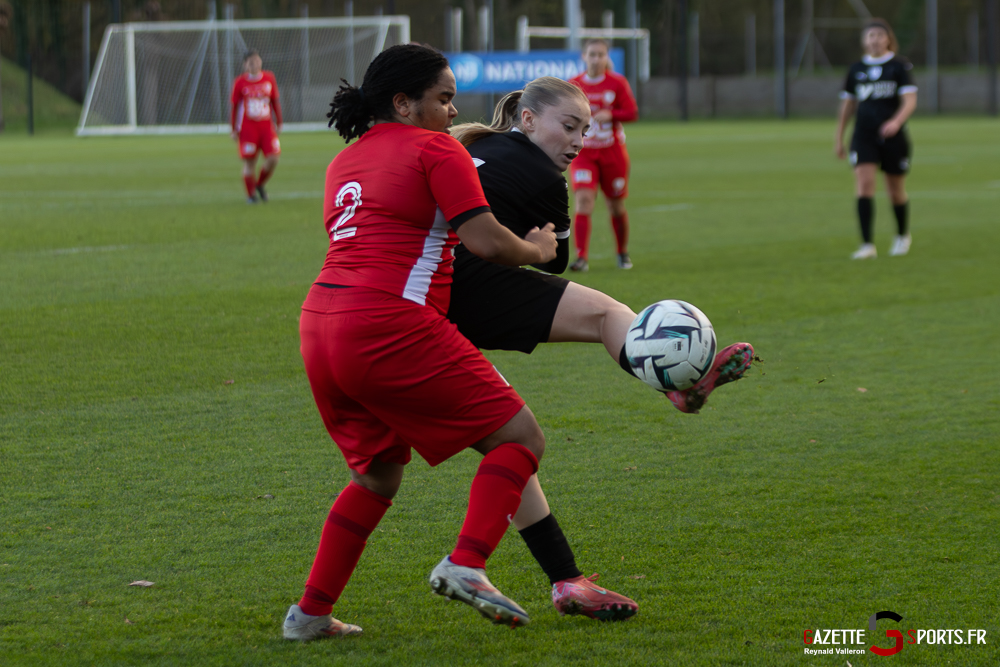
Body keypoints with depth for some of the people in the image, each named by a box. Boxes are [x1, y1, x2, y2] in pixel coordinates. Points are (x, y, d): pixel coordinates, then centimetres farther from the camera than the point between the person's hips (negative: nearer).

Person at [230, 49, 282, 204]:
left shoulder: (269, 78, 4)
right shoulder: (240, 82, -3)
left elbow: (275, 102, 14)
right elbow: (234, 106, 3)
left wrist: (279, 123, 13)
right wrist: (234, 130, 3)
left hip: (267, 126, 3)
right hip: (247, 127, -3)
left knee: (273, 159, -8)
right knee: (249, 162, -4)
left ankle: (260, 184, 19)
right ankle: (250, 195, 11)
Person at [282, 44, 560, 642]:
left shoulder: (345, 163, 24)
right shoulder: (435, 150, 0)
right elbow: (487, 242, -8)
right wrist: (536, 249, 11)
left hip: (320, 329, 8)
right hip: (390, 329, -8)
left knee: (379, 476, 26)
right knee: (520, 438, 1)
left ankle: (311, 613, 21)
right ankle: (466, 565, -18)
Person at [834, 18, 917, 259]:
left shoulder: (899, 66, -2)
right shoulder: (856, 69, 8)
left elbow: (910, 101, -12)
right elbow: (847, 105, 17)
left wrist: (896, 121, -31)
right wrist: (839, 138, 16)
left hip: (893, 138, -2)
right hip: (864, 138, 2)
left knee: (896, 191, 9)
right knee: (864, 185, -15)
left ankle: (902, 236, 35)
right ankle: (867, 245, -18)